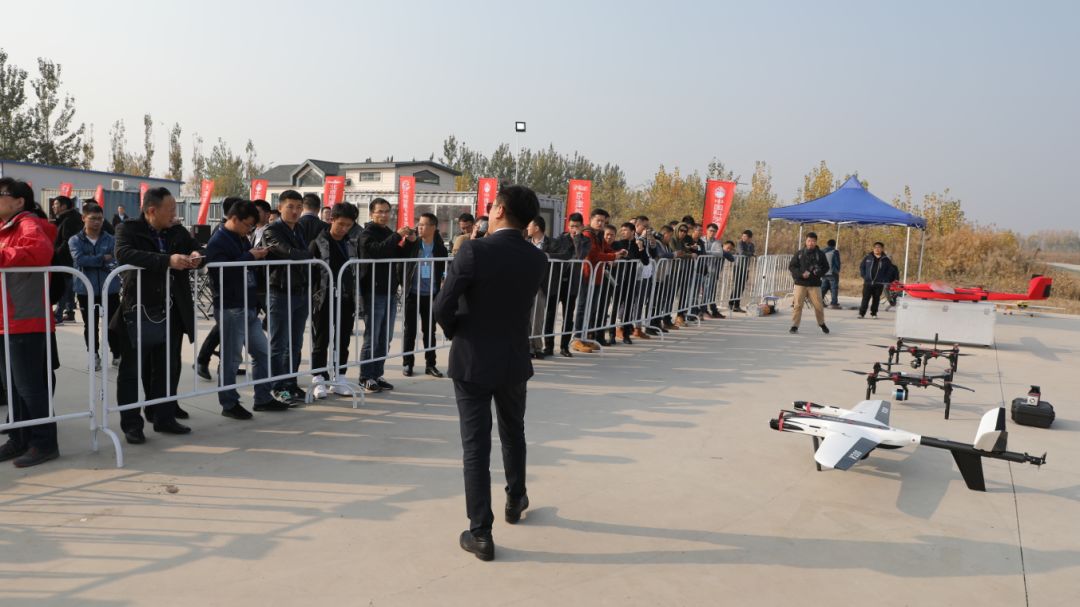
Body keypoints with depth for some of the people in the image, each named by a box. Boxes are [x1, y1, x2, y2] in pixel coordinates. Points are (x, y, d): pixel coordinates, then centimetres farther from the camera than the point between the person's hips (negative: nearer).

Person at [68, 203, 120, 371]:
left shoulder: (111, 240, 3)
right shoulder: (75, 240, 2)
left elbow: (115, 262, -10)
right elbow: (79, 259, -14)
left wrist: (91, 261, -19)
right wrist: (103, 259, -11)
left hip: (110, 289, 0)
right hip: (86, 290, 0)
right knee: (90, 325, 8)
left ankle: (118, 355, 18)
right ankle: (95, 356, 22)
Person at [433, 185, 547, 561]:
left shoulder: (474, 251, -18)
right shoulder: (537, 259, -3)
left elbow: (443, 308, -17)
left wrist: (455, 333, 3)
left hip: (472, 361, -4)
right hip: (514, 361, 4)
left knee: (476, 447, 3)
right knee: (513, 434, 25)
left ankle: (480, 534, 9)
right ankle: (515, 500, 43)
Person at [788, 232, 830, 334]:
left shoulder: (820, 254, 4)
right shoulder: (799, 253, 3)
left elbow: (826, 267, 10)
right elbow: (791, 266, 2)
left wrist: (819, 272, -11)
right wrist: (801, 274, -13)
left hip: (815, 284, 0)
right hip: (800, 284, 0)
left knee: (818, 305, 1)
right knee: (798, 305, -4)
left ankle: (822, 324, 24)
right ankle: (794, 326, 3)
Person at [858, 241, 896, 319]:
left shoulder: (886, 259, 3)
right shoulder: (868, 257, 5)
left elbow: (890, 270, 8)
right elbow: (861, 267, 12)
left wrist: (885, 280, -1)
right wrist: (863, 276, 2)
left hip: (879, 283, 0)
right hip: (868, 282, 0)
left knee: (876, 299, 7)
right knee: (865, 298, -5)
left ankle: (874, 313, 18)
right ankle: (861, 313, -4)